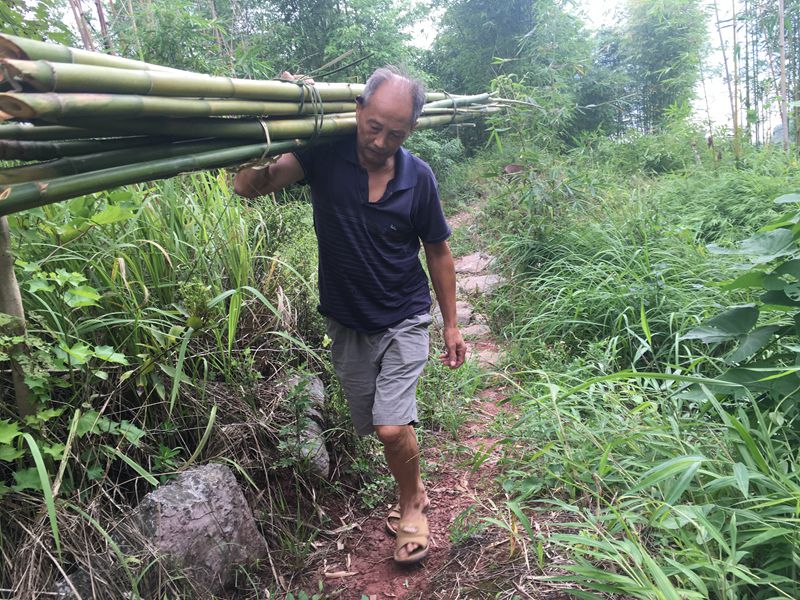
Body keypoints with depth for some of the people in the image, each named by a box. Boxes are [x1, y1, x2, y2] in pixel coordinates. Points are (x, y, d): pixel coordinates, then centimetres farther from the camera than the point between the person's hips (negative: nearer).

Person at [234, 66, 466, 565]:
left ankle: (411, 506, 18)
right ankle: (415, 484, 44)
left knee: (392, 427, -13)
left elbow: (437, 251, 1)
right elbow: (248, 186, -22)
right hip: (347, 323, 2)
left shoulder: (418, 177, -11)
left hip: (404, 321, -2)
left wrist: (451, 324, 4)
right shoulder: (326, 155, -13)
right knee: (372, 425, 15)